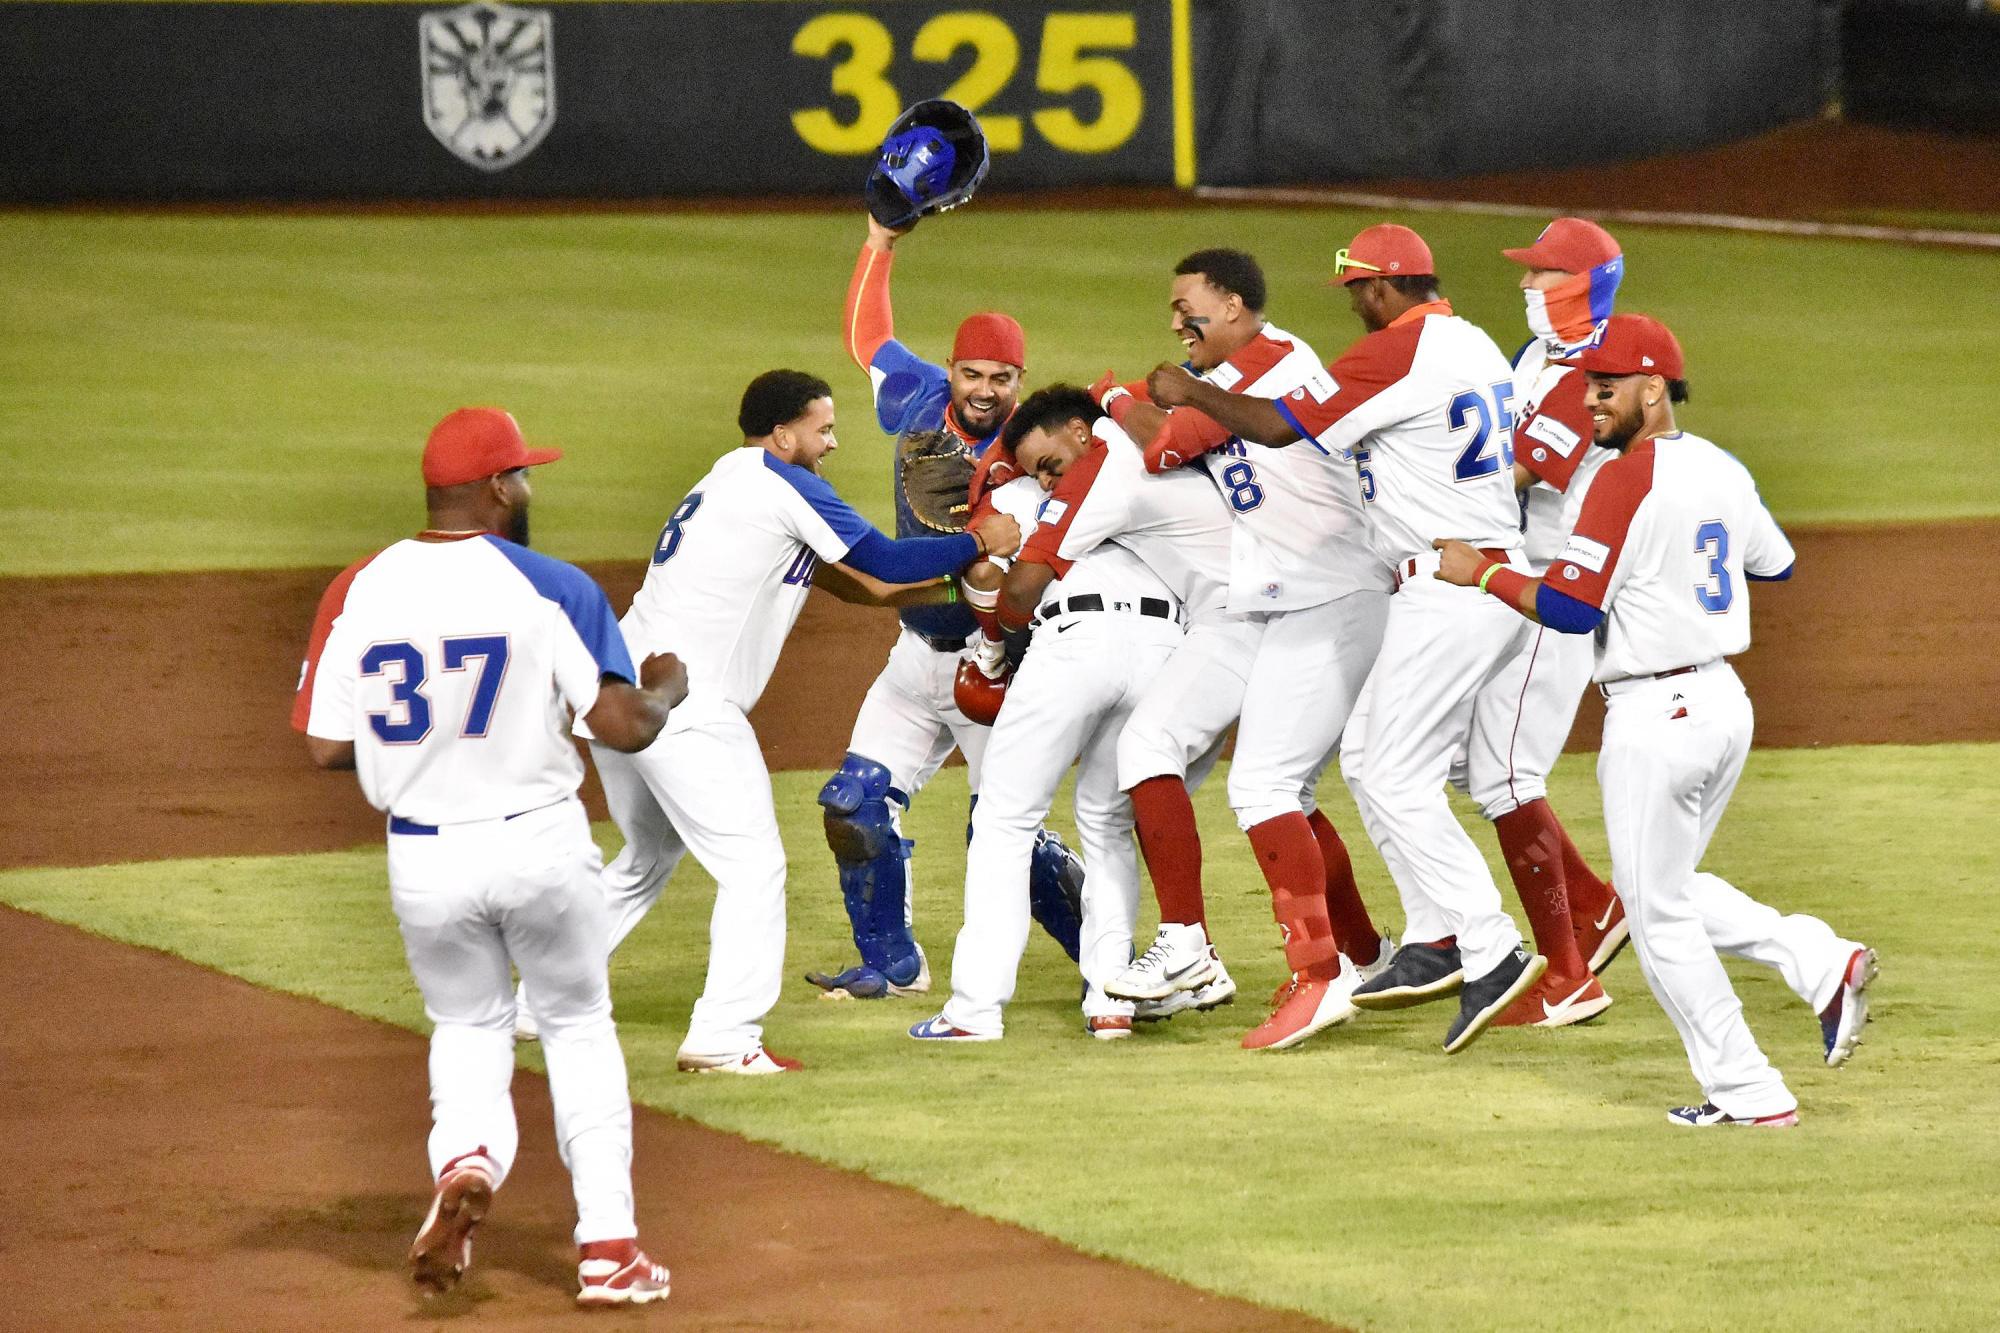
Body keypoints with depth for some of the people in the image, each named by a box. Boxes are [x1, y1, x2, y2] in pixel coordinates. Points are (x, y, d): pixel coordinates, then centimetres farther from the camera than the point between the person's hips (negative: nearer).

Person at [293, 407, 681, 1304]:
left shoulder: (358, 592, -3)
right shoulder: (550, 588, -10)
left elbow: (326, 748, -1)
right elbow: (624, 726, -13)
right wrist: (667, 689, 9)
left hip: (423, 858, 2)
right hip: (539, 847, -2)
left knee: (467, 1025, 22)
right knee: (579, 1026, 16)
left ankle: (466, 1158, -10)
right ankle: (608, 1244, 10)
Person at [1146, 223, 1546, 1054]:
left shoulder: (1396, 352, -14)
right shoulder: (1475, 346, 15)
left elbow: (1278, 425, -11)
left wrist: (1189, 393, 5)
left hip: (1451, 589, -10)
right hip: (1500, 580, 10)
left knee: (1399, 782, -9)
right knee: (1368, 756, 16)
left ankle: (1492, 953, -15)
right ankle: (1435, 944, 16)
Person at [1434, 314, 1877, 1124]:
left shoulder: (1626, 481, -16)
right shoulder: (1722, 471, 8)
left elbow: (1573, 609, -20)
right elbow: (1776, 564, 23)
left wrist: (1479, 573, -9)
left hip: (1655, 720, -8)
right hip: (1725, 703, 8)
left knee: (1659, 913, 3)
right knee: (1672, 890, 22)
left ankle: (1748, 1094, 4)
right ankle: (1824, 964, 5)